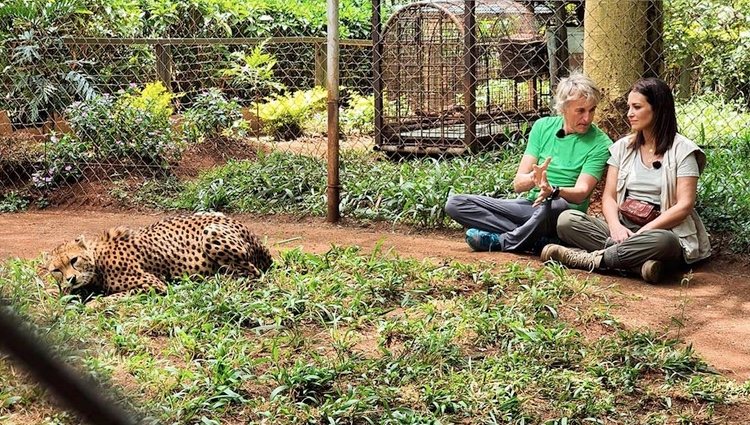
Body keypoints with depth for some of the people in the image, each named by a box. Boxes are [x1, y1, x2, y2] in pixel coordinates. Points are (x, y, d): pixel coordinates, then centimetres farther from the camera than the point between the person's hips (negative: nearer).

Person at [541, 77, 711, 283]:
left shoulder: (681, 150, -1)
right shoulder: (623, 147, 14)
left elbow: (684, 206, -10)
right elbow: (609, 196, 8)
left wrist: (643, 232, -20)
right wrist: (616, 226, -15)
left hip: (662, 231, -4)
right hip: (623, 229, 5)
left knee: (661, 241, -42)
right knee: (567, 220, -20)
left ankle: (589, 259, -27)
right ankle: (640, 263, -34)